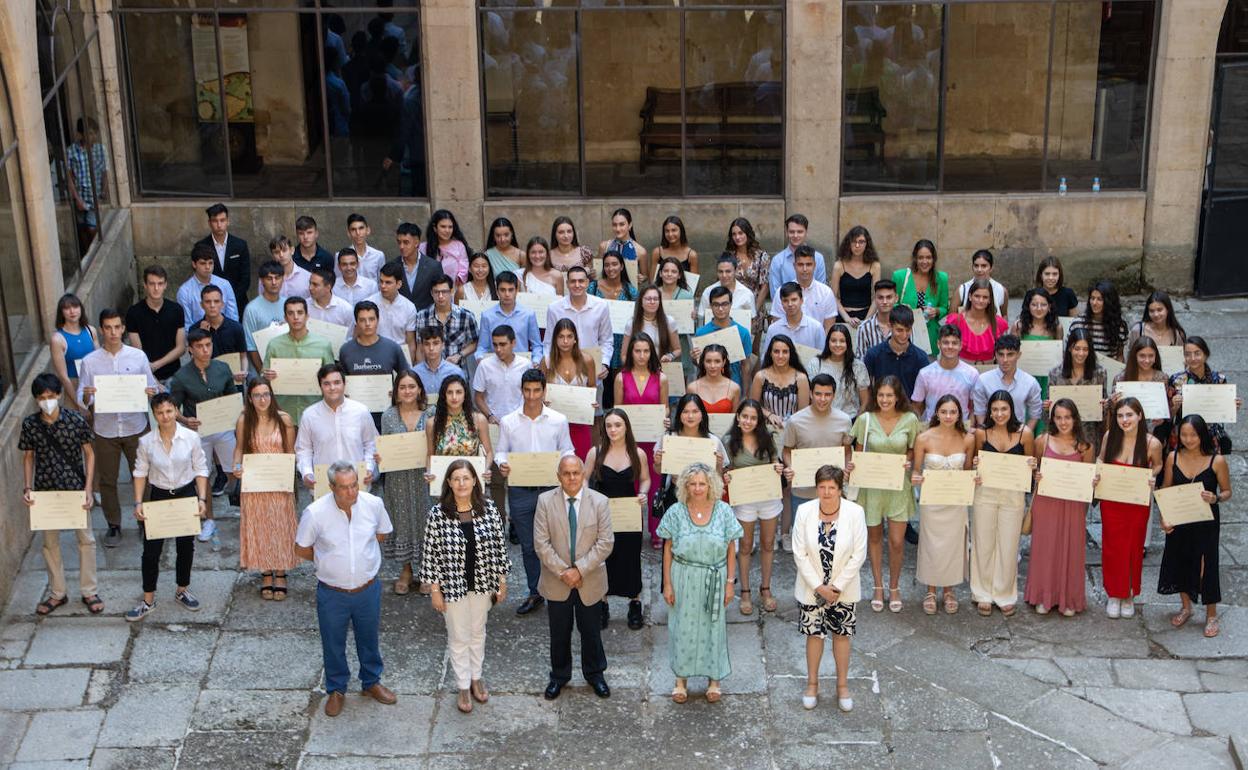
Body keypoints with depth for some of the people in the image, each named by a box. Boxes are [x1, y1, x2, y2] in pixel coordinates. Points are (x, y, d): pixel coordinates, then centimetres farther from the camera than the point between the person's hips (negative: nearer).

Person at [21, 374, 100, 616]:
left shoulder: (76, 420, -13)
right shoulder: (29, 424, -8)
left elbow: (89, 453, -5)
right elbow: (28, 457, 5)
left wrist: (88, 489, -12)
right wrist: (27, 488, -7)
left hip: (76, 489, -2)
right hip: (45, 491, 2)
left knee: (86, 539, 8)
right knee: (50, 543, 13)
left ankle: (89, 591, 23)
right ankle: (57, 594, 28)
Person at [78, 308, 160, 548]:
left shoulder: (138, 356, -4)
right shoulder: (89, 362, -5)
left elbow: (152, 389, 2)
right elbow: (82, 400, -3)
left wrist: (151, 393, -21)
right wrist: (87, 397, -25)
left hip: (136, 427, 0)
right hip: (105, 429, 0)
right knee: (107, 480, 11)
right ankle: (113, 525, 27)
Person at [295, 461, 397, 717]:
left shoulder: (374, 504, -16)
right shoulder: (315, 513, -23)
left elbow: (382, 533, 7)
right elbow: (301, 549, -6)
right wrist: (328, 562, 3)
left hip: (367, 588, 2)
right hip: (332, 593, -2)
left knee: (369, 639, 23)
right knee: (333, 645, 18)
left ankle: (371, 682, 46)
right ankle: (336, 690, 41)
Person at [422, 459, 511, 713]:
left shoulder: (489, 510, -9)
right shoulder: (438, 513, -16)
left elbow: (499, 547, -1)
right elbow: (431, 553, -9)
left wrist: (502, 582, 2)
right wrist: (434, 589, -8)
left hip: (482, 584, 2)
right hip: (452, 585, -2)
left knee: (478, 633, 20)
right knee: (459, 637, 12)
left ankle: (476, 678, 41)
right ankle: (464, 687, 29)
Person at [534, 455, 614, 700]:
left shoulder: (599, 502, -7)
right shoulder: (545, 501, -7)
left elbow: (605, 543, -10)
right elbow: (541, 543, -9)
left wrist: (579, 570, -18)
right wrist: (563, 572, -16)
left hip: (590, 581, 0)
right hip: (556, 581, 0)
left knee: (591, 631, 14)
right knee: (559, 632, 14)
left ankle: (595, 674, 33)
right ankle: (559, 676, 32)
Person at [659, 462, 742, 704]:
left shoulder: (723, 511, -6)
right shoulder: (676, 512, -6)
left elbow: (731, 550, 0)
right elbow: (668, 550, -1)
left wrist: (729, 582, -2)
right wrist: (667, 584, -2)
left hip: (714, 579, 0)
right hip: (684, 578, 0)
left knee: (713, 626, 11)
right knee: (683, 627, 9)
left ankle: (714, 679, 26)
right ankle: (681, 678, 24)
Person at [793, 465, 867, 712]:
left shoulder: (855, 512, -15)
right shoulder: (804, 511, -13)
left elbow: (858, 555, -11)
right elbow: (800, 554, -10)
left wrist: (837, 586, -13)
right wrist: (819, 586, -13)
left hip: (843, 589, 0)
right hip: (811, 588, 0)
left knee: (841, 635, 12)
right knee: (814, 634, 12)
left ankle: (842, 685, 30)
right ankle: (812, 683, 31)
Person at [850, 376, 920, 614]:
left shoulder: (910, 420, -6)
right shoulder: (866, 419, -7)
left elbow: (913, 451, 6)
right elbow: (858, 451, 4)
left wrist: (908, 462, -15)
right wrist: (854, 465, -15)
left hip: (898, 486, 0)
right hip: (872, 485, 1)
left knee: (897, 541, 1)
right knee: (874, 536, 13)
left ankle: (894, 587, 23)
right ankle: (878, 587, 29)